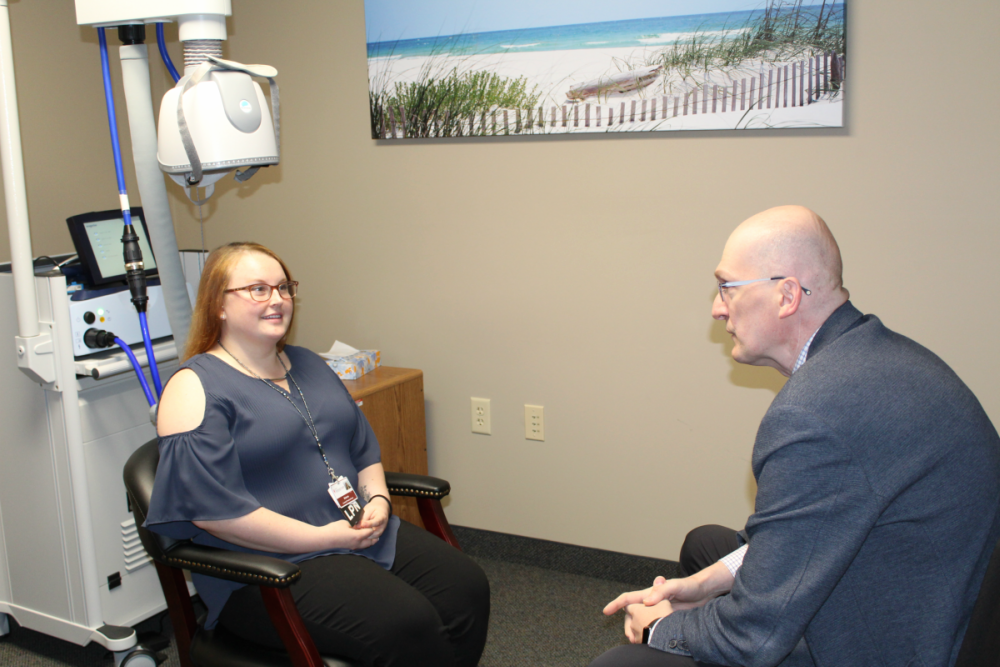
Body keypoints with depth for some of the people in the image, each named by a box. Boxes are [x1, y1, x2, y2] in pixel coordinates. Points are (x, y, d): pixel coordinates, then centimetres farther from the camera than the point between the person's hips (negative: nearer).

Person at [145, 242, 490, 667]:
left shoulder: (308, 365, 17)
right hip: (271, 569, -7)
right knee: (408, 624, -27)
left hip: (362, 533, 8)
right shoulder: (196, 388, -8)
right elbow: (212, 508, -18)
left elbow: (363, 448, 23)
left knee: (467, 587, -13)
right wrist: (322, 538, -17)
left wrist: (377, 500, 0)